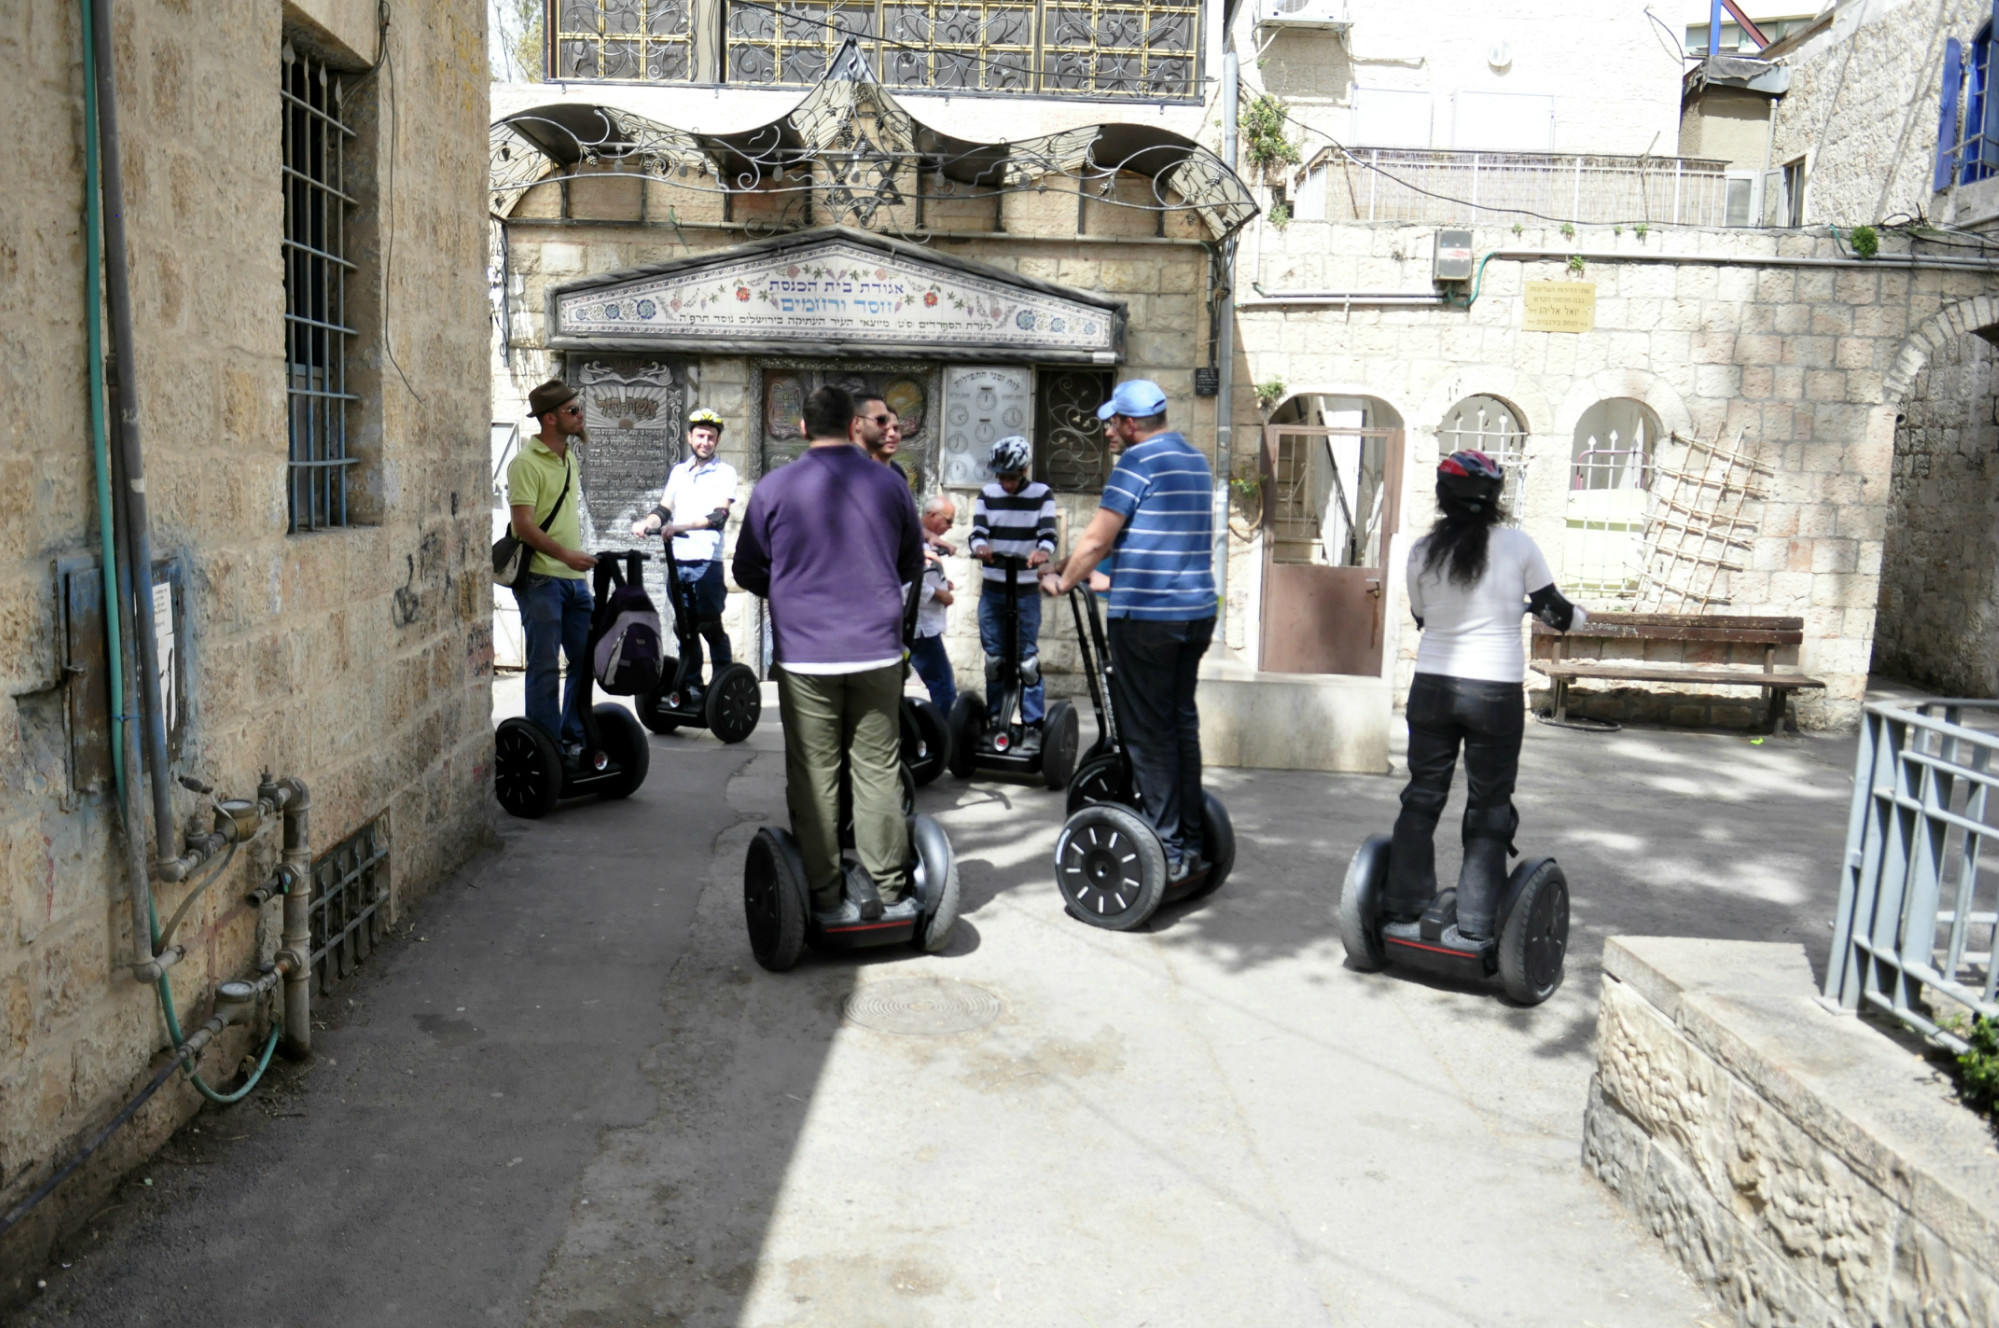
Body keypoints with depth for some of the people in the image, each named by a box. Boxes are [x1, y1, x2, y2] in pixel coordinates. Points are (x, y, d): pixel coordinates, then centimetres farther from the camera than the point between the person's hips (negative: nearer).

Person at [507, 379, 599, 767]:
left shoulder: (569, 458, 16)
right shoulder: (526, 463, -10)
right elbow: (524, 524, -19)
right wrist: (564, 554, -28)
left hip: (574, 577, 8)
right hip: (540, 579, -8)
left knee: (588, 658, 9)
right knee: (545, 667, -2)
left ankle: (572, 738, 21)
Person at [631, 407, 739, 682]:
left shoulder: (725, 472, 0)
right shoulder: (678, 472, 17)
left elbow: (718, 517, -14)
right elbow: (664, 508, 9)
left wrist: (680, 526, -27)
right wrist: (646, 522, -13)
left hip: (707, 561, -5)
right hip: (677, 560, 5)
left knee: (711, 626, -5)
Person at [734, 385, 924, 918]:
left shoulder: (773, 488, -3)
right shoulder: (890, 484, 2)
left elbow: (747, 571, 5)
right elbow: (912, 564, 15)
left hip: (805, 655, -1)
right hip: (877, 650, 2)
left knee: (813, 777, 5)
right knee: (878, 770, 10)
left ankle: (823, 897, 11)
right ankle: (886, 888, 17)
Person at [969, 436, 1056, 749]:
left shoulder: (1042, 494, -1)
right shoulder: (987, 494, 6)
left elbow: (1048, 534, -11)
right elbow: (977, 532, -4)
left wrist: (1042, 551, -35)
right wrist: (980, 546, -28)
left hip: (1026, 591, -3)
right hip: (992, 590, 3)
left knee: (1028, 660, -4)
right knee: (993, 659, 7)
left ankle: (1033, 726, 1)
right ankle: (995, 721, 18)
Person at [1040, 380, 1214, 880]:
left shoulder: (1139, 461, -10)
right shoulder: (1197, 461, 16)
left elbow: (1096, 540, -12)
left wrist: (1062, 583, 4)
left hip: (1145, 616, -8)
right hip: (1197, 611, 8)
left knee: (1148, 731, -2)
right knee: (1182, 723, 13)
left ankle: (1165, 851, 1)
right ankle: (1189, 842, 18)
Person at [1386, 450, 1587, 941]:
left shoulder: (1423, 551, 0)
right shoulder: (1517, 545, -5)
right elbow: (1553, 612, 3)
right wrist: (1580, 616, 25)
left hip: (1432, 685, 2)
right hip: (1497, 690, -2)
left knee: (1422, 795, 14)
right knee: (1489, 806, 9)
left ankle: (1405, 904, 17)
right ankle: (1477, 920, 11)